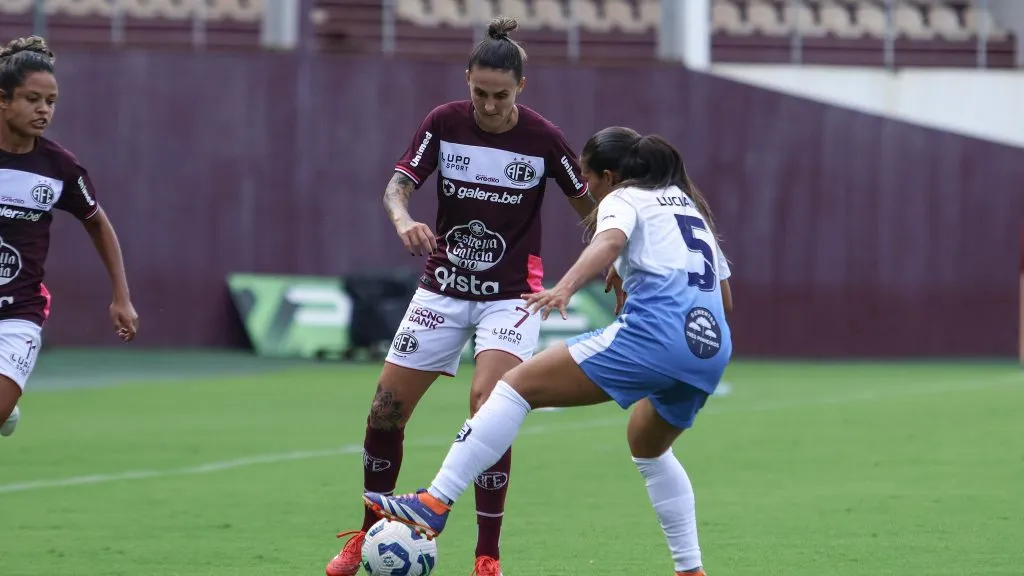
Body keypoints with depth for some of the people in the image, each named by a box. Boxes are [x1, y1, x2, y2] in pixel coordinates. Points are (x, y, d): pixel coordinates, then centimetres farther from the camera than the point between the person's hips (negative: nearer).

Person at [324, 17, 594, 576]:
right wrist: (403, 219, -33)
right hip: (444, 288, 3)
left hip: (510, 294, -3)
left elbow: (588, 204, 1)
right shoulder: (444, 123, -7)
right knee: (385, 409, 1)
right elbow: (398, 183, -11)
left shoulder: (542, 138, -11)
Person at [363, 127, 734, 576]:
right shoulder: (689, 203, 32)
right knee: (648, 446, 34)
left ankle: (434, 504, -18)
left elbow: (610, 241, -16)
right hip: (713, 349, 8)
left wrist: (566, 287, -34)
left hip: (655, 332, -8)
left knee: (519, 384, -7)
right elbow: (720, 287, 39)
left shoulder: (624, 198, 9)